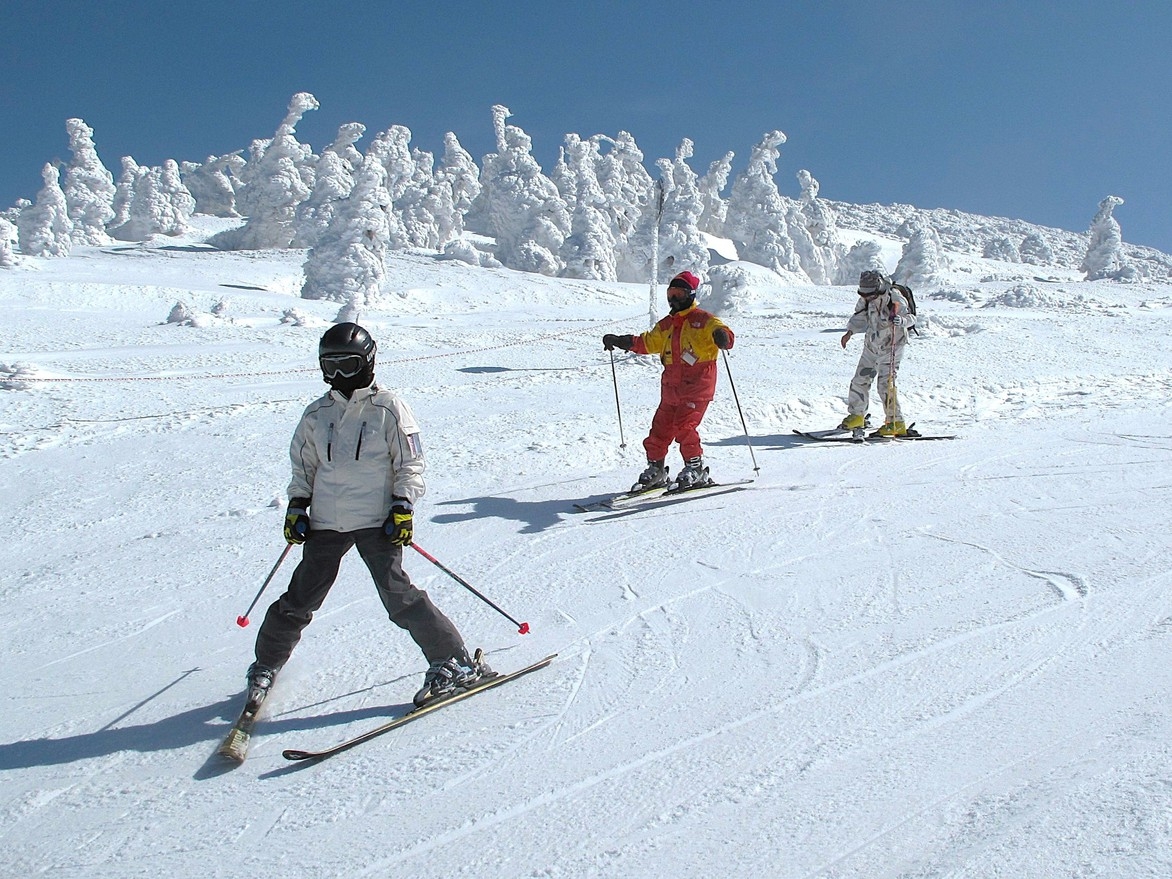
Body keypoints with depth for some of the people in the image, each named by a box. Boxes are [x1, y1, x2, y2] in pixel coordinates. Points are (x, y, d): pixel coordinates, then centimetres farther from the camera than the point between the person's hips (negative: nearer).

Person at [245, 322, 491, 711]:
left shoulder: (388, 409, -2)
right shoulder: (317, 414, 10)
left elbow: (410, 464, 0)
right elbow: (303, 465, 21)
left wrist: (403, 507, -9)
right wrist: (297, 505, 11)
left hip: (377, 521, -4)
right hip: (326, 522, 4)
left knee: (398, 595, -11)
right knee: (301, 598, 5)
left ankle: (455, 663, -2)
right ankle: (265, 666, 27)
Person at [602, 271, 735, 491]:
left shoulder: (703, 320, -3)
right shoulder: (666, 325, 18)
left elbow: (725, 336, -16)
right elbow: (648, 342, 30)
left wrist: (722, 337, -41)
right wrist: (619, 341, 23)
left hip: (697, 385, -7)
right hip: (671, 387, 7)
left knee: (684, 426, -18)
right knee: (660, 428, 5)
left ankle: (696, 468, -6)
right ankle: (655, 469, 19)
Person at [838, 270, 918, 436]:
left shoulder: (894, 299, -22)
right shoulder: (865, 300, -4)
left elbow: (911, 318, -18)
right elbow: (859, 318, 12)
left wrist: (900, 320, -40)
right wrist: (850, 331, -3)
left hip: (891, 348, -7)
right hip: (871, 346, 7)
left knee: (886, 384, -13)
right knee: (860, 380, 10)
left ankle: (896, 423, -5)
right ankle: (857, 416, 27)